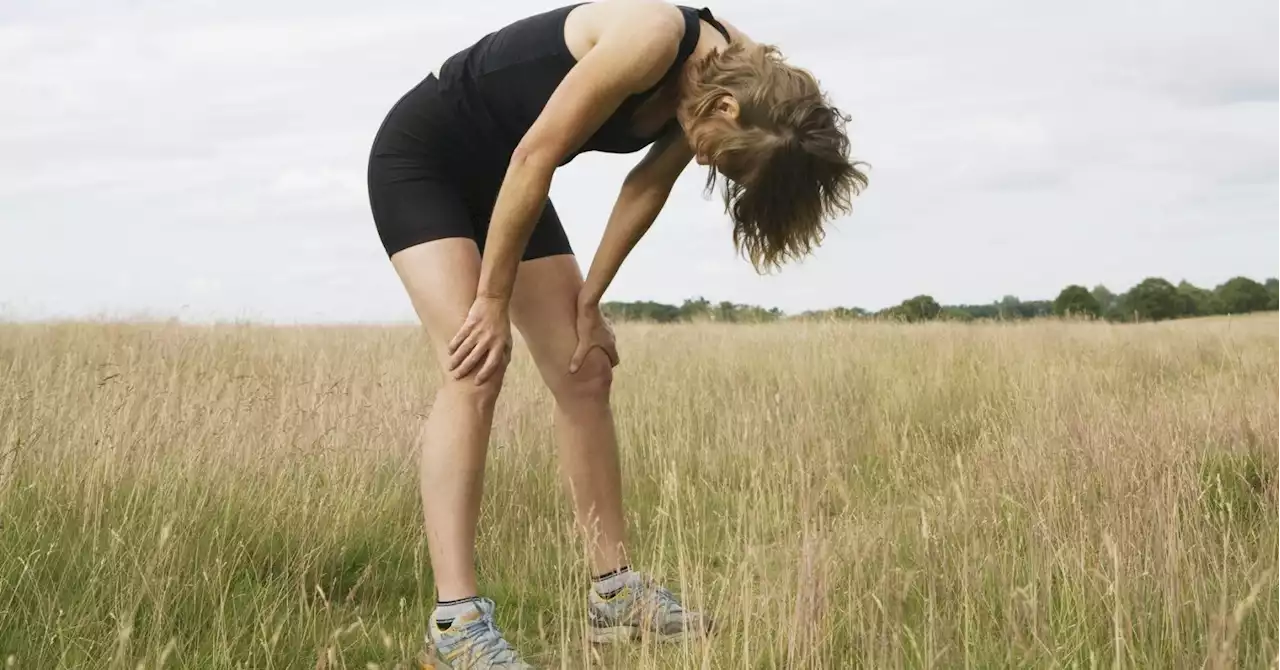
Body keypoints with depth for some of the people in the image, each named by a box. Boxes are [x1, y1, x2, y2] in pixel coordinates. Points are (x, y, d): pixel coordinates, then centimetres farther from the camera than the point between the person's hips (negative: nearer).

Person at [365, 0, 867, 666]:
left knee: (585, 375, 4)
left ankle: (615, 593, 11)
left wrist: (587, 302, 0)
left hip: (499, 180, 9)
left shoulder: (727, 74, -6)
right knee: (476, 369, -22)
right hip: (418, 158, -8)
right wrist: (493, 300, -22)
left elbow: (645, 188, 4)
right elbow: (536, 156, -29)